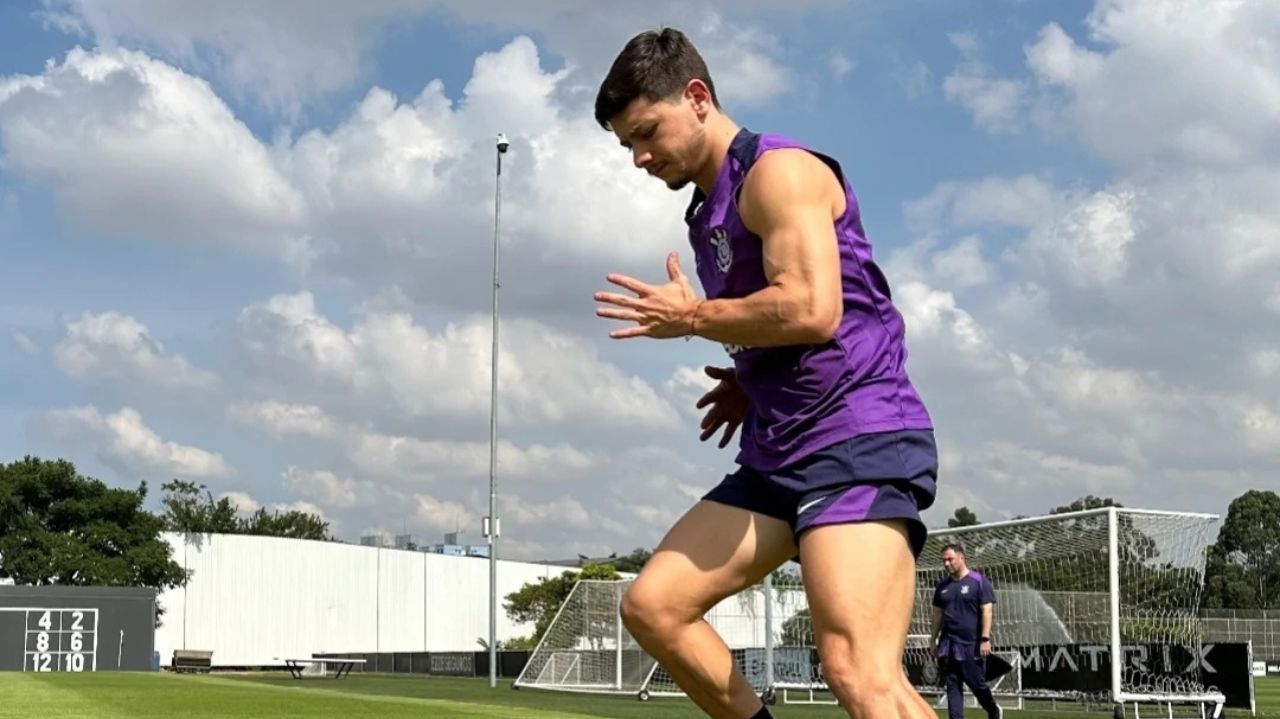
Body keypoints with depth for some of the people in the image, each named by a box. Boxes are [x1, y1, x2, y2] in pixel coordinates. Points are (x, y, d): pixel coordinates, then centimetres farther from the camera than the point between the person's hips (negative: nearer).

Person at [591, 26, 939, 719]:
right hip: (779, 454, 10)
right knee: (651, 605, 6)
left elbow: (813, 311, -23)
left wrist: (691, 316, -10)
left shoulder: (777, 170, -9)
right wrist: (748, 385, 12)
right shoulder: (709, 208, 20)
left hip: (859, 439, -10)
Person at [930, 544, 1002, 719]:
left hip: (972, 645, -5)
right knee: (952, 686, 3)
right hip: (948, 645, 5)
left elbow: (986, 611, -9)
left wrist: (985, 639, -16)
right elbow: (937, 614, 16)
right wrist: (934, 639, 12)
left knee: (976, 683, 2)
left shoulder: (979, 581, -5)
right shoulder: (942, 585, 11)